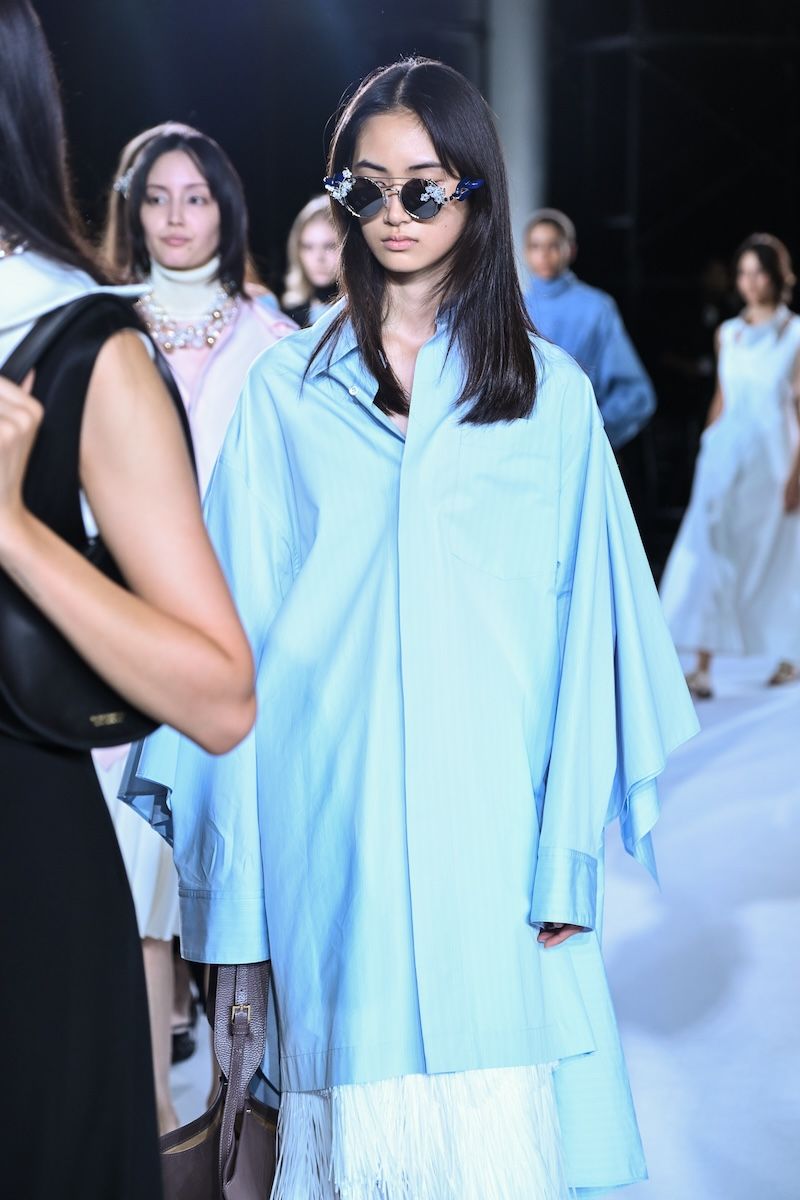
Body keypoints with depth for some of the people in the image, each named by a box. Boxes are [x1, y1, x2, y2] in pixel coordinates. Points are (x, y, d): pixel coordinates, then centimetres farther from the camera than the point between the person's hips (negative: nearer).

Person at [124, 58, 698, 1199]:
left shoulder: (549, 392, 5)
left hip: (490, 808, 0)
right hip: (332, 815, 1)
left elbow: (583, 624, 3)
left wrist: (568, 852, -2)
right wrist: (232, 856, 2)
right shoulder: (287, 386, 7)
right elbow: (239, 615, 7)